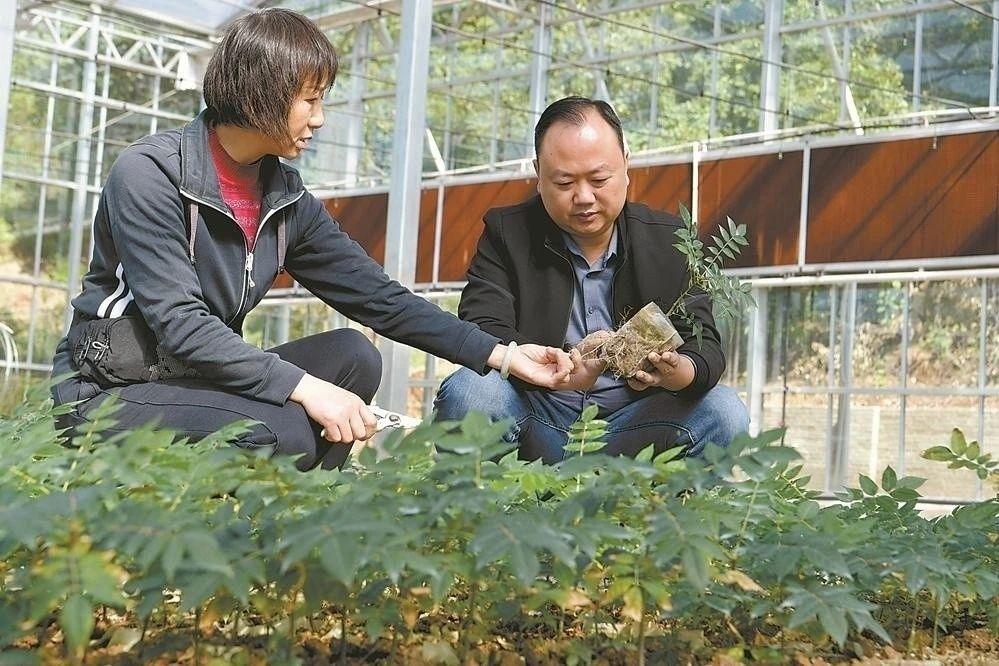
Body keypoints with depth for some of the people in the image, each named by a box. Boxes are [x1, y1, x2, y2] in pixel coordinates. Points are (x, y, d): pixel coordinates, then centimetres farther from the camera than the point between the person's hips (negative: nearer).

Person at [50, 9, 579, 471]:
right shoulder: (149, 174, -17)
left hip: (202, 379, 8)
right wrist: (304, 388, -32)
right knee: (283, 432, -29)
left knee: (352, 356, -9)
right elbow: (178, 324, -26)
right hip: (107, 393, -7)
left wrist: (501, 354, 0)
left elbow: (378, 297, 5)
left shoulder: (287, 198, 3)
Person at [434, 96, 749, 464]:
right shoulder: (507, 233, 1)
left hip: (631, 427, 3)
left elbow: (704, 347, -2)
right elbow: (480, 334, -12)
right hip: (535, 426, -2)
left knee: (724, 413, -24)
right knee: (467, 392, -31)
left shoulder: (668, 239, 5)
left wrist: (677, 373, -28)